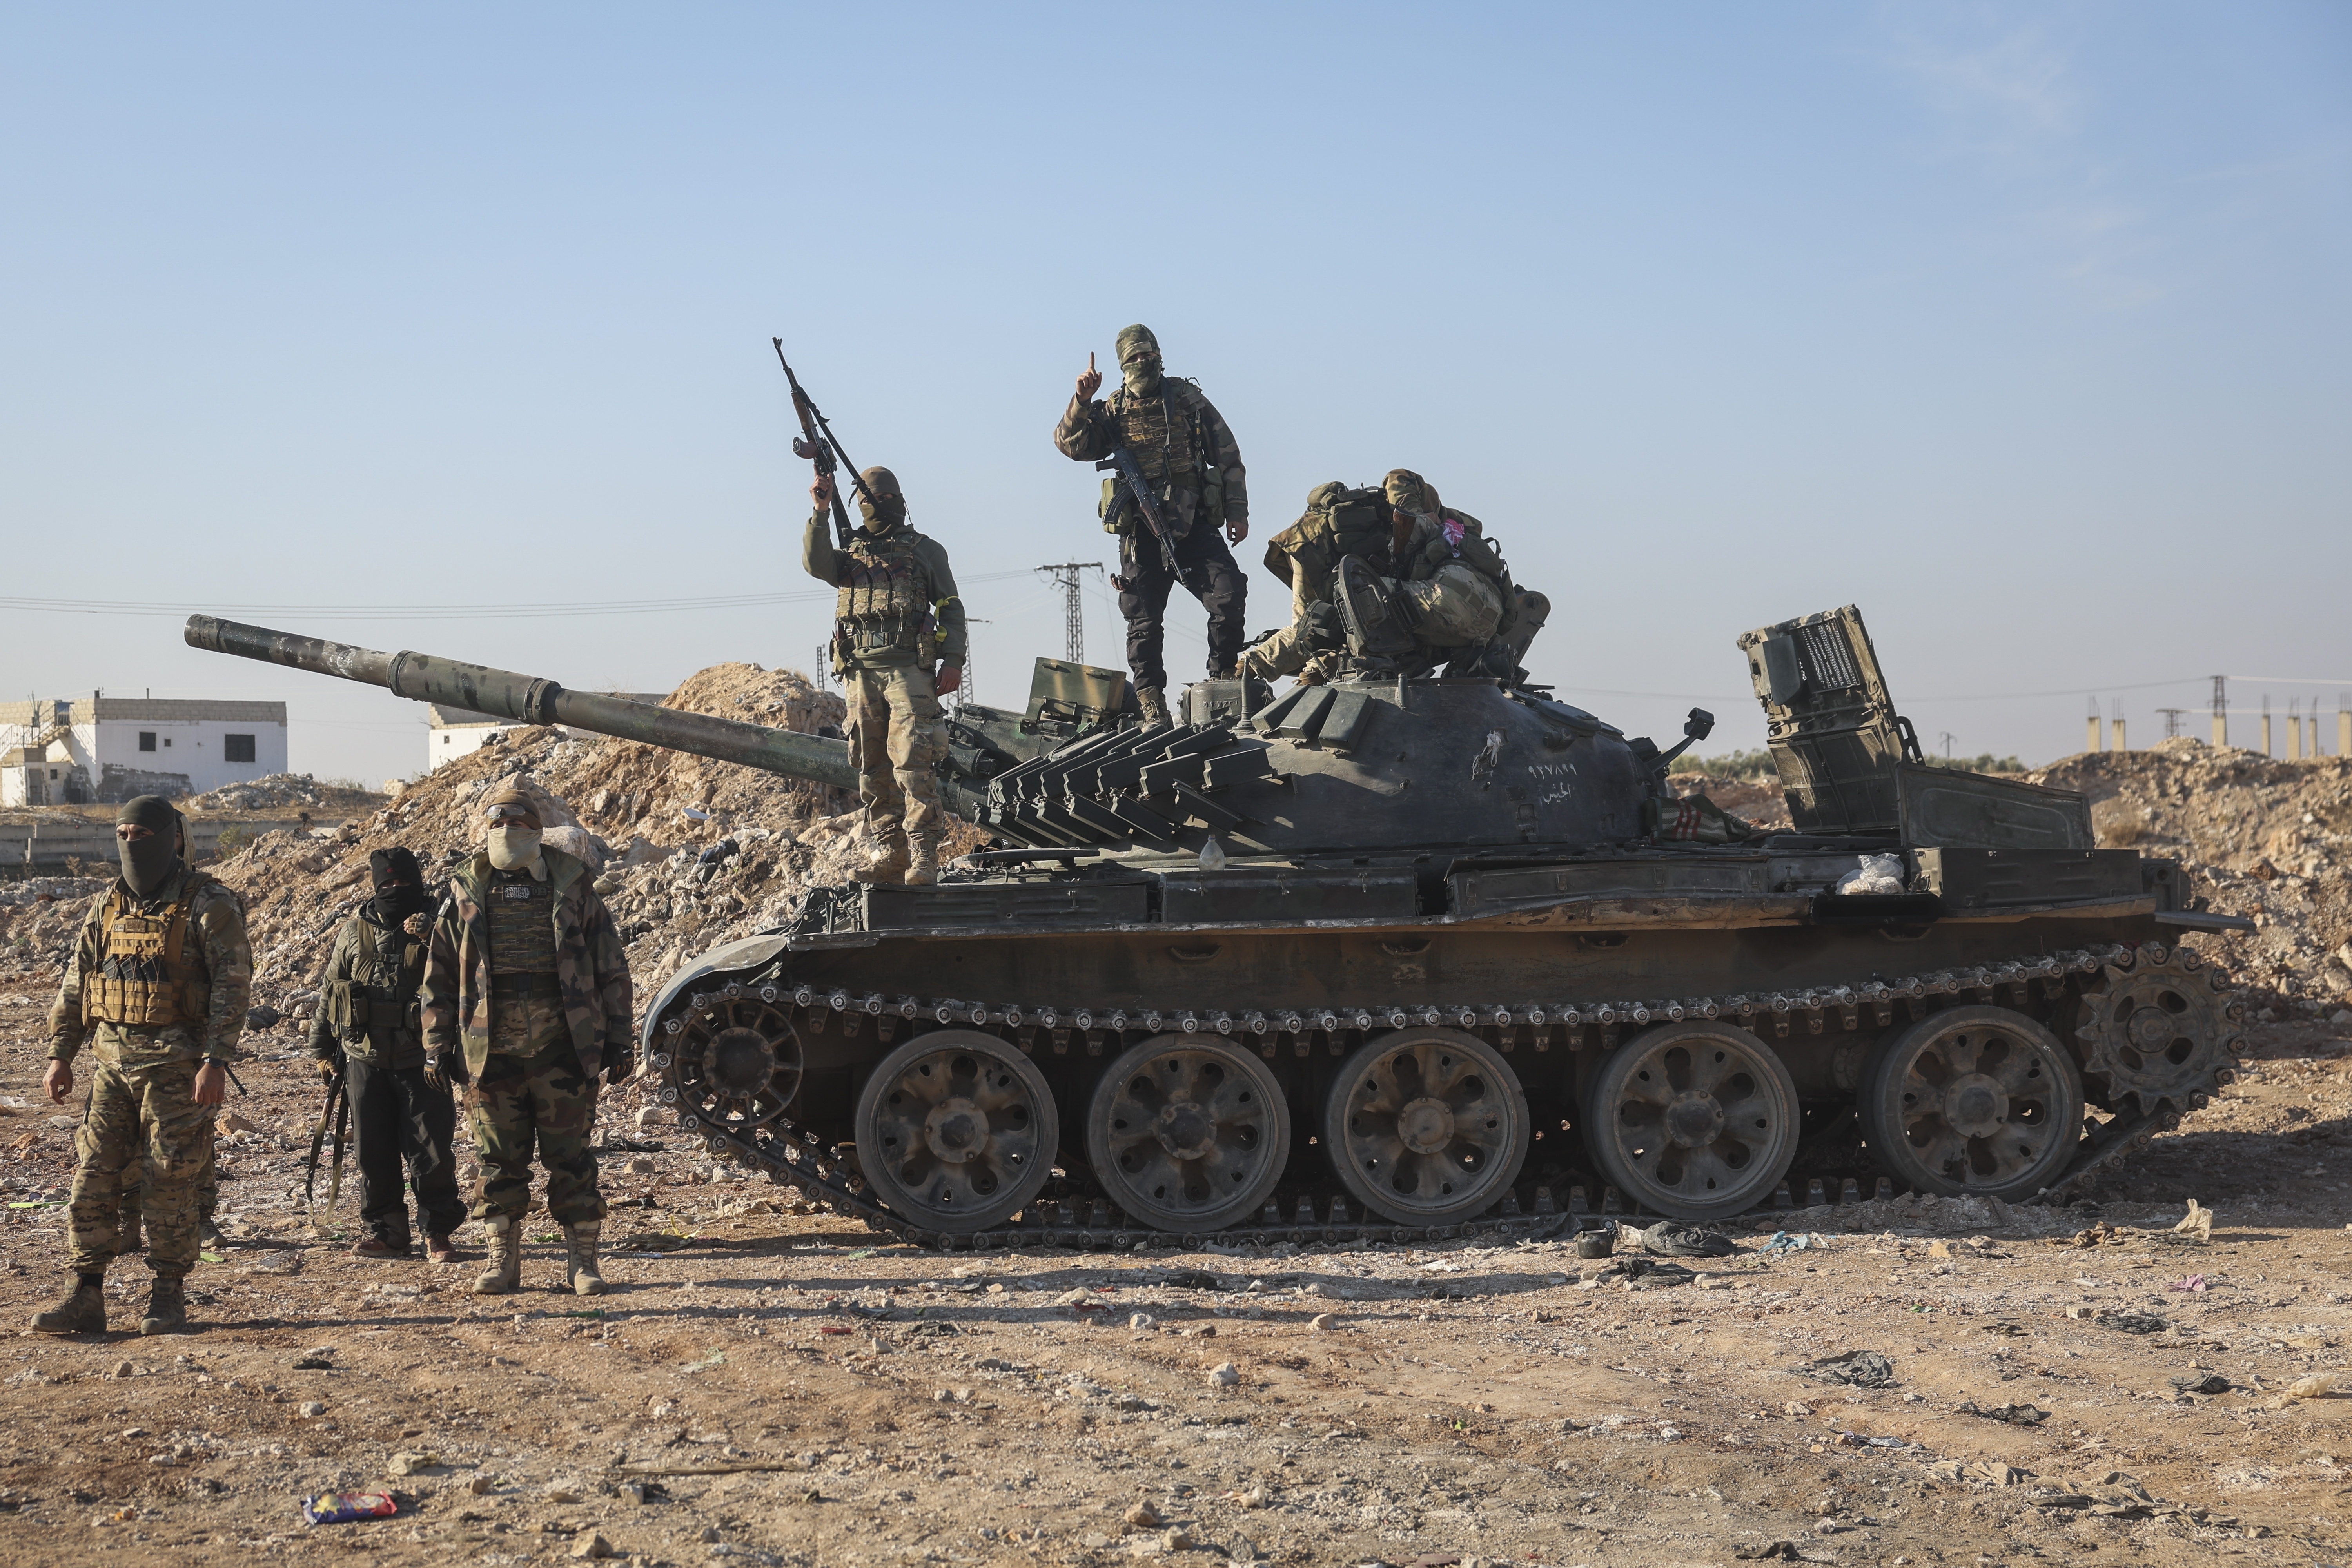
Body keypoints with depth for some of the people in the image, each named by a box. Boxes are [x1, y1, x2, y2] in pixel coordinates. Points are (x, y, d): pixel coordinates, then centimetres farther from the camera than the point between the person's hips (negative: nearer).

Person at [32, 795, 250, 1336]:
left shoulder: (209, 905, -8)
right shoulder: (108, 906, 10)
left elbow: (234, 984, -12)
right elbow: (76, 984, 16)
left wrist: (216, 1062, -19)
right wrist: (60, 1055, 9)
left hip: (176, 1066, -5)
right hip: (114, 1063, 6)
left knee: (168, 1182, -1)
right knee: (93, 1178, 1)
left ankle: (169, 1299, 10)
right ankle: (87, 1298, 6)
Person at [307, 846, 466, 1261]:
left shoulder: (438, 928, -1)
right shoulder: (355, 930, 6)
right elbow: (329, 991, 14)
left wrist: (431, 934, -28)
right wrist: (322, 1051, 14)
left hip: (422, 1063, -3)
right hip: (366, 1063, 3)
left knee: (431, 1153, -1)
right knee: (373, 1154, 8)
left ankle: (438, 1232, 11)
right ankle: (385, 1232, 20)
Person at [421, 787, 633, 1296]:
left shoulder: (572, 890, 4)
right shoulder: (466, 897, 6)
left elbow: (611, 969, 6)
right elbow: (439, 978, 10)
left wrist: (618, 1040, 3)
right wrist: (437, 1047, 4)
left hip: (563, 1053, -1)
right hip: (492, 1055, 1)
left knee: (571, 1158, 2)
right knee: (500, 1161, 6)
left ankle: (582, 1261, 9)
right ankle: (502, 1263, 14)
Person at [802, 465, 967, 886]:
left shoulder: (926, 550, 14)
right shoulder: (851, 552, 22)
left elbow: (951, 609, 10)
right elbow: (817, 564, 0)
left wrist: (954, 661, -3)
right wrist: (821, 511, -9)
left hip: (909, 669, -4)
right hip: (862, 671, 4)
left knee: (912, 764, -14)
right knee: (873, 769, 3)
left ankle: (923, 857, -16)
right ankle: (888, 853, 9)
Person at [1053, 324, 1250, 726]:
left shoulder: (1187, 399, 6)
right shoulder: (1114, 411, 8)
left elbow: (1228, 457, 7)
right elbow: (1072, 445, -3)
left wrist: (1237, 511, 2)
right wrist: (1081, 402, -17)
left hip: (1194, 526, 0)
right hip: (1142, 532, 0)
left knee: (1229, 594, -15)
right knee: (1145, 621, 0)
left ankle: (1224, 678, 2)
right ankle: (1152, 705, 8)